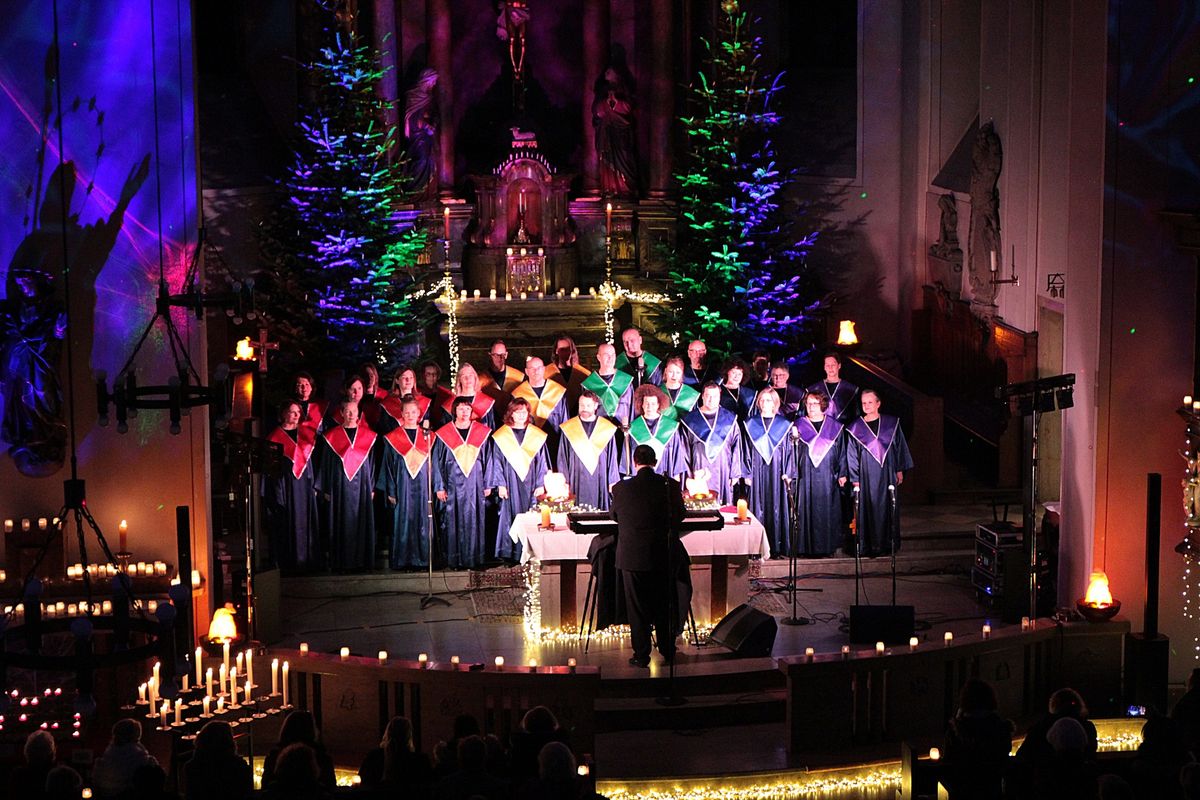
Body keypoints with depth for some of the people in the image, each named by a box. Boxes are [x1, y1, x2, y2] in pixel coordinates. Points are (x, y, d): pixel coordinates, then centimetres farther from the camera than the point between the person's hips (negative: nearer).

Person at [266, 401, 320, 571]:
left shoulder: (305, 433, 12)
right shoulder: (275, 437, -1)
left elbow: (310, 460, 14)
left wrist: (314, 485, 6)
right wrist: (274, 493, -8)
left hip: (304, 484, 4)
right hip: (284, 485, -4)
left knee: (306, 522, 4)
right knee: (288, 523, -3)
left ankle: (306, 559, 11)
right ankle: (289, 560, 2)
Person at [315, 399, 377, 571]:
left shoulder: (368, 435, 6)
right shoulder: (331, 436, 3)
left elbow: (372, 462, 9)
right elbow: (325, 464, 5)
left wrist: (372, 487, 5)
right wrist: (326, 489, 2)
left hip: (362, 484, 1)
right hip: (339, 484, -1)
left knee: (362, 523, 1)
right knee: (342, 523, -1)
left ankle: (361, 560, 7)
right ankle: (342, 561, 4)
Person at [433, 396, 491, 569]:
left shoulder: (481, 432, 6)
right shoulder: (444, 434, 1)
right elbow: (437, 462, 2)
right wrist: (439, 487, -3)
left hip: (475, 485, 1)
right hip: (453, 485, -1)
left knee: (474, 521, 1)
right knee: (453, 522, -1)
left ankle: (473, 558, 7)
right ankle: (454, 560, 4)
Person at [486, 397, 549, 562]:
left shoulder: (537, 435, 7)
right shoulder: (501, 436, 2)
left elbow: (542, 462, 7)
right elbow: (496, 462, 1)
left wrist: (540, 485, 0)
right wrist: (500, 484, -7)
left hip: (530, 485, 1)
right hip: (510, 485, -1)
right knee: (510, 517, -3)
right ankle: (510, 554, 2)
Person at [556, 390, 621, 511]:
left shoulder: (607, 429, 3)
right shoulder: (568, 429, 3)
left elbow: (612, 458, 6)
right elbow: (562, 459, 4)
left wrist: (613, 482, 3)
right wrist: (564, 482, -1)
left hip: (599, 481, 0)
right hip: (576, 482, 0)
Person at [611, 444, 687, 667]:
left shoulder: (621, 488, -10)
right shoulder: (670, 486, -7)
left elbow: (615, 516, 8)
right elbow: (679, 515, 8)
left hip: (633, 556, -2)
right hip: (663, 556, 2)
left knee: (637, 608, 7)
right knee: (664, 606, 15)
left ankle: (642, 655, 11)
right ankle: (668, 652, 24)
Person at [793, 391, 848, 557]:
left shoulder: (834, 427, 7)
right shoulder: (798, 426, 5)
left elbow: (841, 451, 9)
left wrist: (842, 473, 5)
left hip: (828, 476, 1)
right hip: (806, 476, -1)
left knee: (827, 511, 2)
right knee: (807, 510, -2)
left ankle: (827, 546, 11)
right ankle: (809, 546, 4)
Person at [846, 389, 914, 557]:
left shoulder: (891, 423, 4)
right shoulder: (856, 428, 1)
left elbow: (900, 447, 9)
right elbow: (852, 455, 2)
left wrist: (900, 470, 5)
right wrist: (855, 479, -2)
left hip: (888, 474, 1)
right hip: (867, 475, -1)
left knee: (888, 509, 5)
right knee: (869, 509, -2)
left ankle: (887, 543, 14)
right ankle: (870, 546, 3)